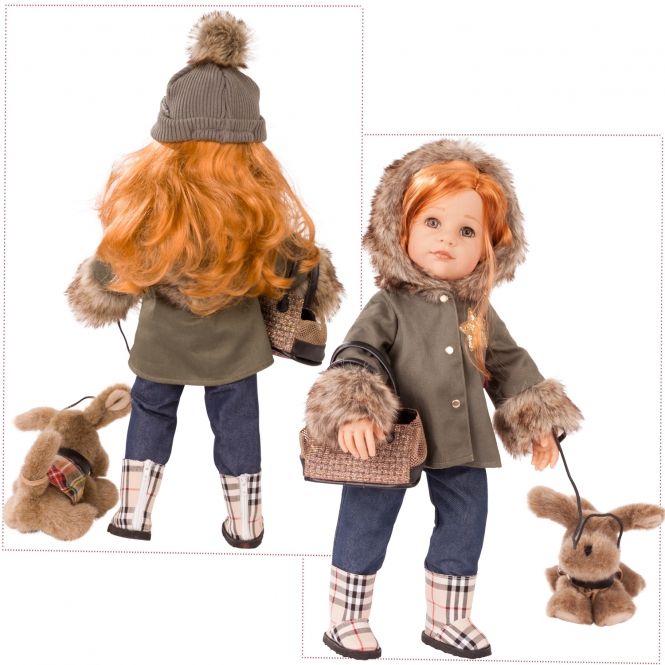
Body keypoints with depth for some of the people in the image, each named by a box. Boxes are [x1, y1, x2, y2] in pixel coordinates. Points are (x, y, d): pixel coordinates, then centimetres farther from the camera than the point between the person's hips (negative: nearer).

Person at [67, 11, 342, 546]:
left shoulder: (147, 194, -25)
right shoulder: (264, 198, -19)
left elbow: (110, 286, -16)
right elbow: (299, 267, -5)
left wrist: (89, 296, 6)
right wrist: (321, 293, 14)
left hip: (162, 341, -1)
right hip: (234, 342, 1)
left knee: (151, 412, 22)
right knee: (236, 424, 18)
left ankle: (134, 515, 31)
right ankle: (246, 526, 31)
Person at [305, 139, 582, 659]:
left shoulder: (479, 314, 6)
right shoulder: (390, 307, -8)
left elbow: (512, 365, 13)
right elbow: (354, 358, -15)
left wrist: (538, 424, 7)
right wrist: (353, 414, -31)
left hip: (462, 446, 5)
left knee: (464, 531, 14)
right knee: (364, 532, 5)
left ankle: (448, 620, 33)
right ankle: (347, 621, 24)